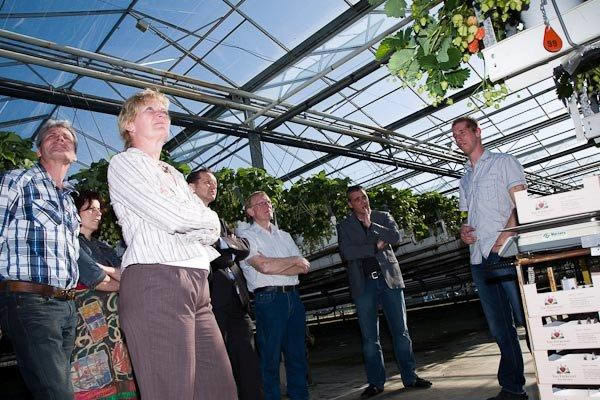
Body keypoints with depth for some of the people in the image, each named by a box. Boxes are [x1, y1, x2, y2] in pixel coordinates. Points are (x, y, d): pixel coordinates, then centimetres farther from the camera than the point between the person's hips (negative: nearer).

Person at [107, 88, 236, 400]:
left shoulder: (175, 175, 28)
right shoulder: (123, 164, 6)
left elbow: (212, 230, 17)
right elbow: (171, 217, -10)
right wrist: (206, 218, 9)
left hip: (197, 285, 8)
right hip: (154, 282, -7)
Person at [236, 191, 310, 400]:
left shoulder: (284, 236, 19)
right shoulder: (246, 236, 2)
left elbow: (304, 267, 8)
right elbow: (263, 266, -14)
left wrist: (275, 269, -8)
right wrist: (294, 260, -2)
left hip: (293, 296, 6)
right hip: (269, 298, -5)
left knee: (297, 354, 10)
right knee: (270, 357, 0)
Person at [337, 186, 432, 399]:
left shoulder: (383, 217, 11)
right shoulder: (344, 226, 6)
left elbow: (396, 237, -7)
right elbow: (346, 252, -10)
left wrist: (370, 225, -11)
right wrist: (376, 246, -10)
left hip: (389, 278, 1)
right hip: (363, 284, -1)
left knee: (401, 331, 5)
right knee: (369, 337, 4)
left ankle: (409, 377, 16)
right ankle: (375, 382, 15)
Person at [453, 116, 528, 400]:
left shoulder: (504, 162, 6)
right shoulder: (464, 179, 25)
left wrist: (507, 234, -21)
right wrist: (463, 230, 3)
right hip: (479, 258, 7)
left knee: (526, 318, -7)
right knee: (499, 327, 9)